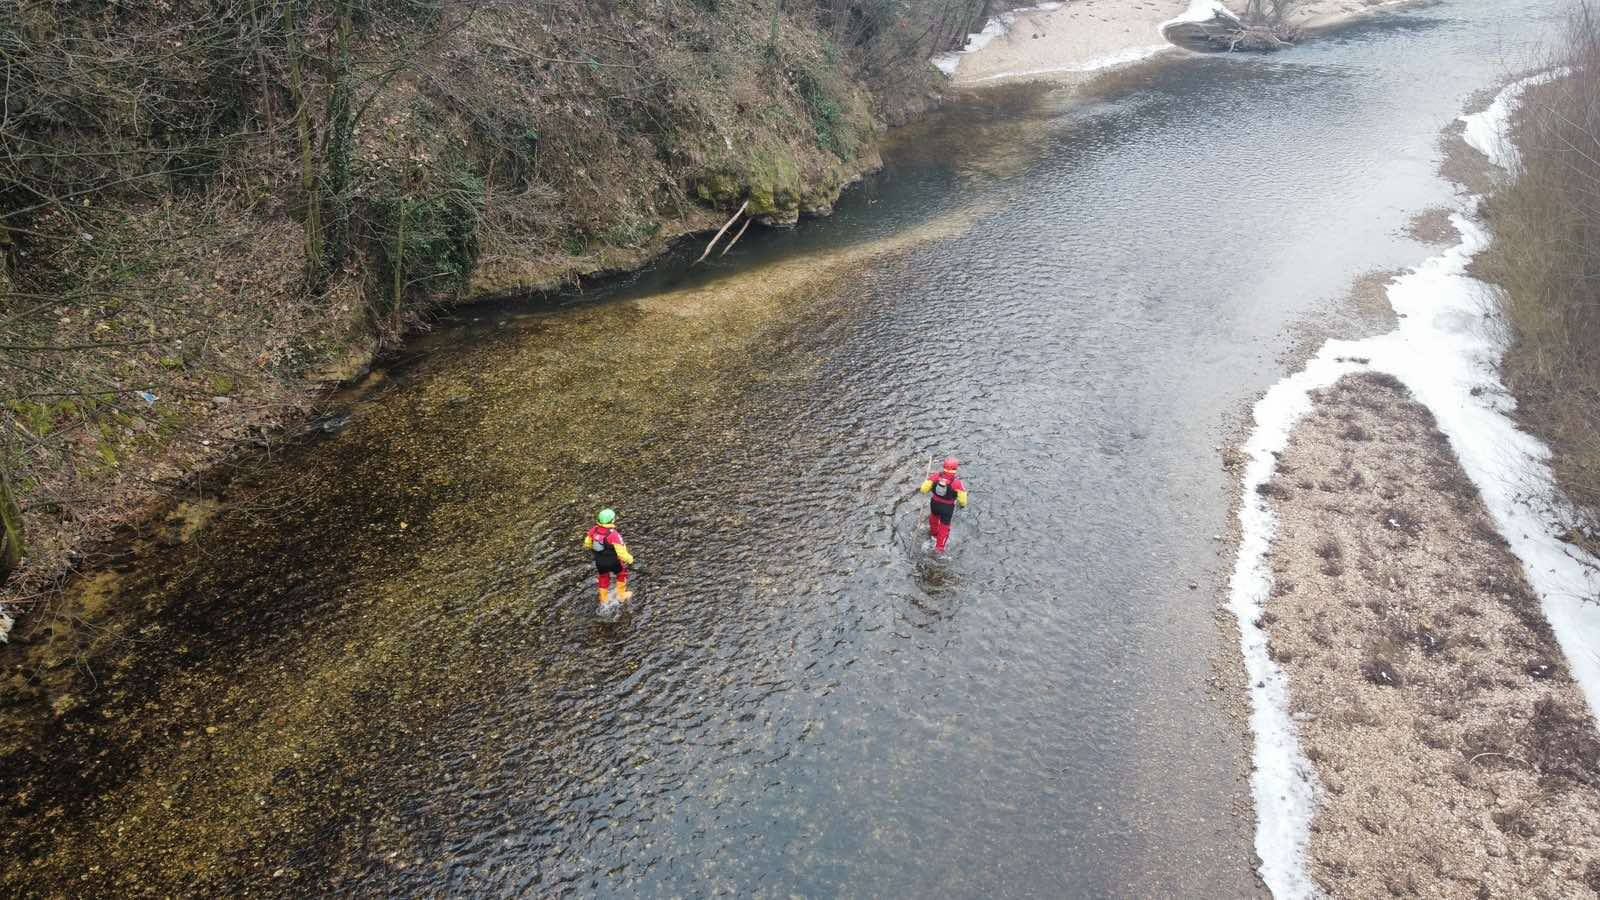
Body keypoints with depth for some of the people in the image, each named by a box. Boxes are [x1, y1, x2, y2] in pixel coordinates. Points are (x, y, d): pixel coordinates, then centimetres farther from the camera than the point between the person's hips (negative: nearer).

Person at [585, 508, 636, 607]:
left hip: (599, 562, 5)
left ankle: (604, 600, 43)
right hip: (612, 562, -5)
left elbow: (587, 545, 2)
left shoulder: (594, 530, -16)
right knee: (622, 573, 25)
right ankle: (621, 596, 37)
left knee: (603, 578, 28)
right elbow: (621, 552, -30)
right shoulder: (614, 534, -33)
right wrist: (629, 559, -11)